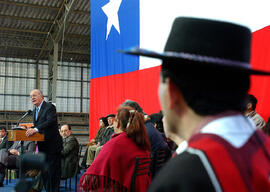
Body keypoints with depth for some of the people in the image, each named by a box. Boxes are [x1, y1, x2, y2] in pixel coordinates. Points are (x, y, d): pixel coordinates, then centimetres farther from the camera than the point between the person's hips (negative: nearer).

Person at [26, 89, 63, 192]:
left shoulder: (50, 107, -11)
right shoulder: (35, 110, 16)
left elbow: (51, 121, -26)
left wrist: (35, 129, -33)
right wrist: (30, 129, 0)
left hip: (52, 144, -9)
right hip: (42, 146, 9)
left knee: (53, 171, -5)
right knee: (44, 171, 14)